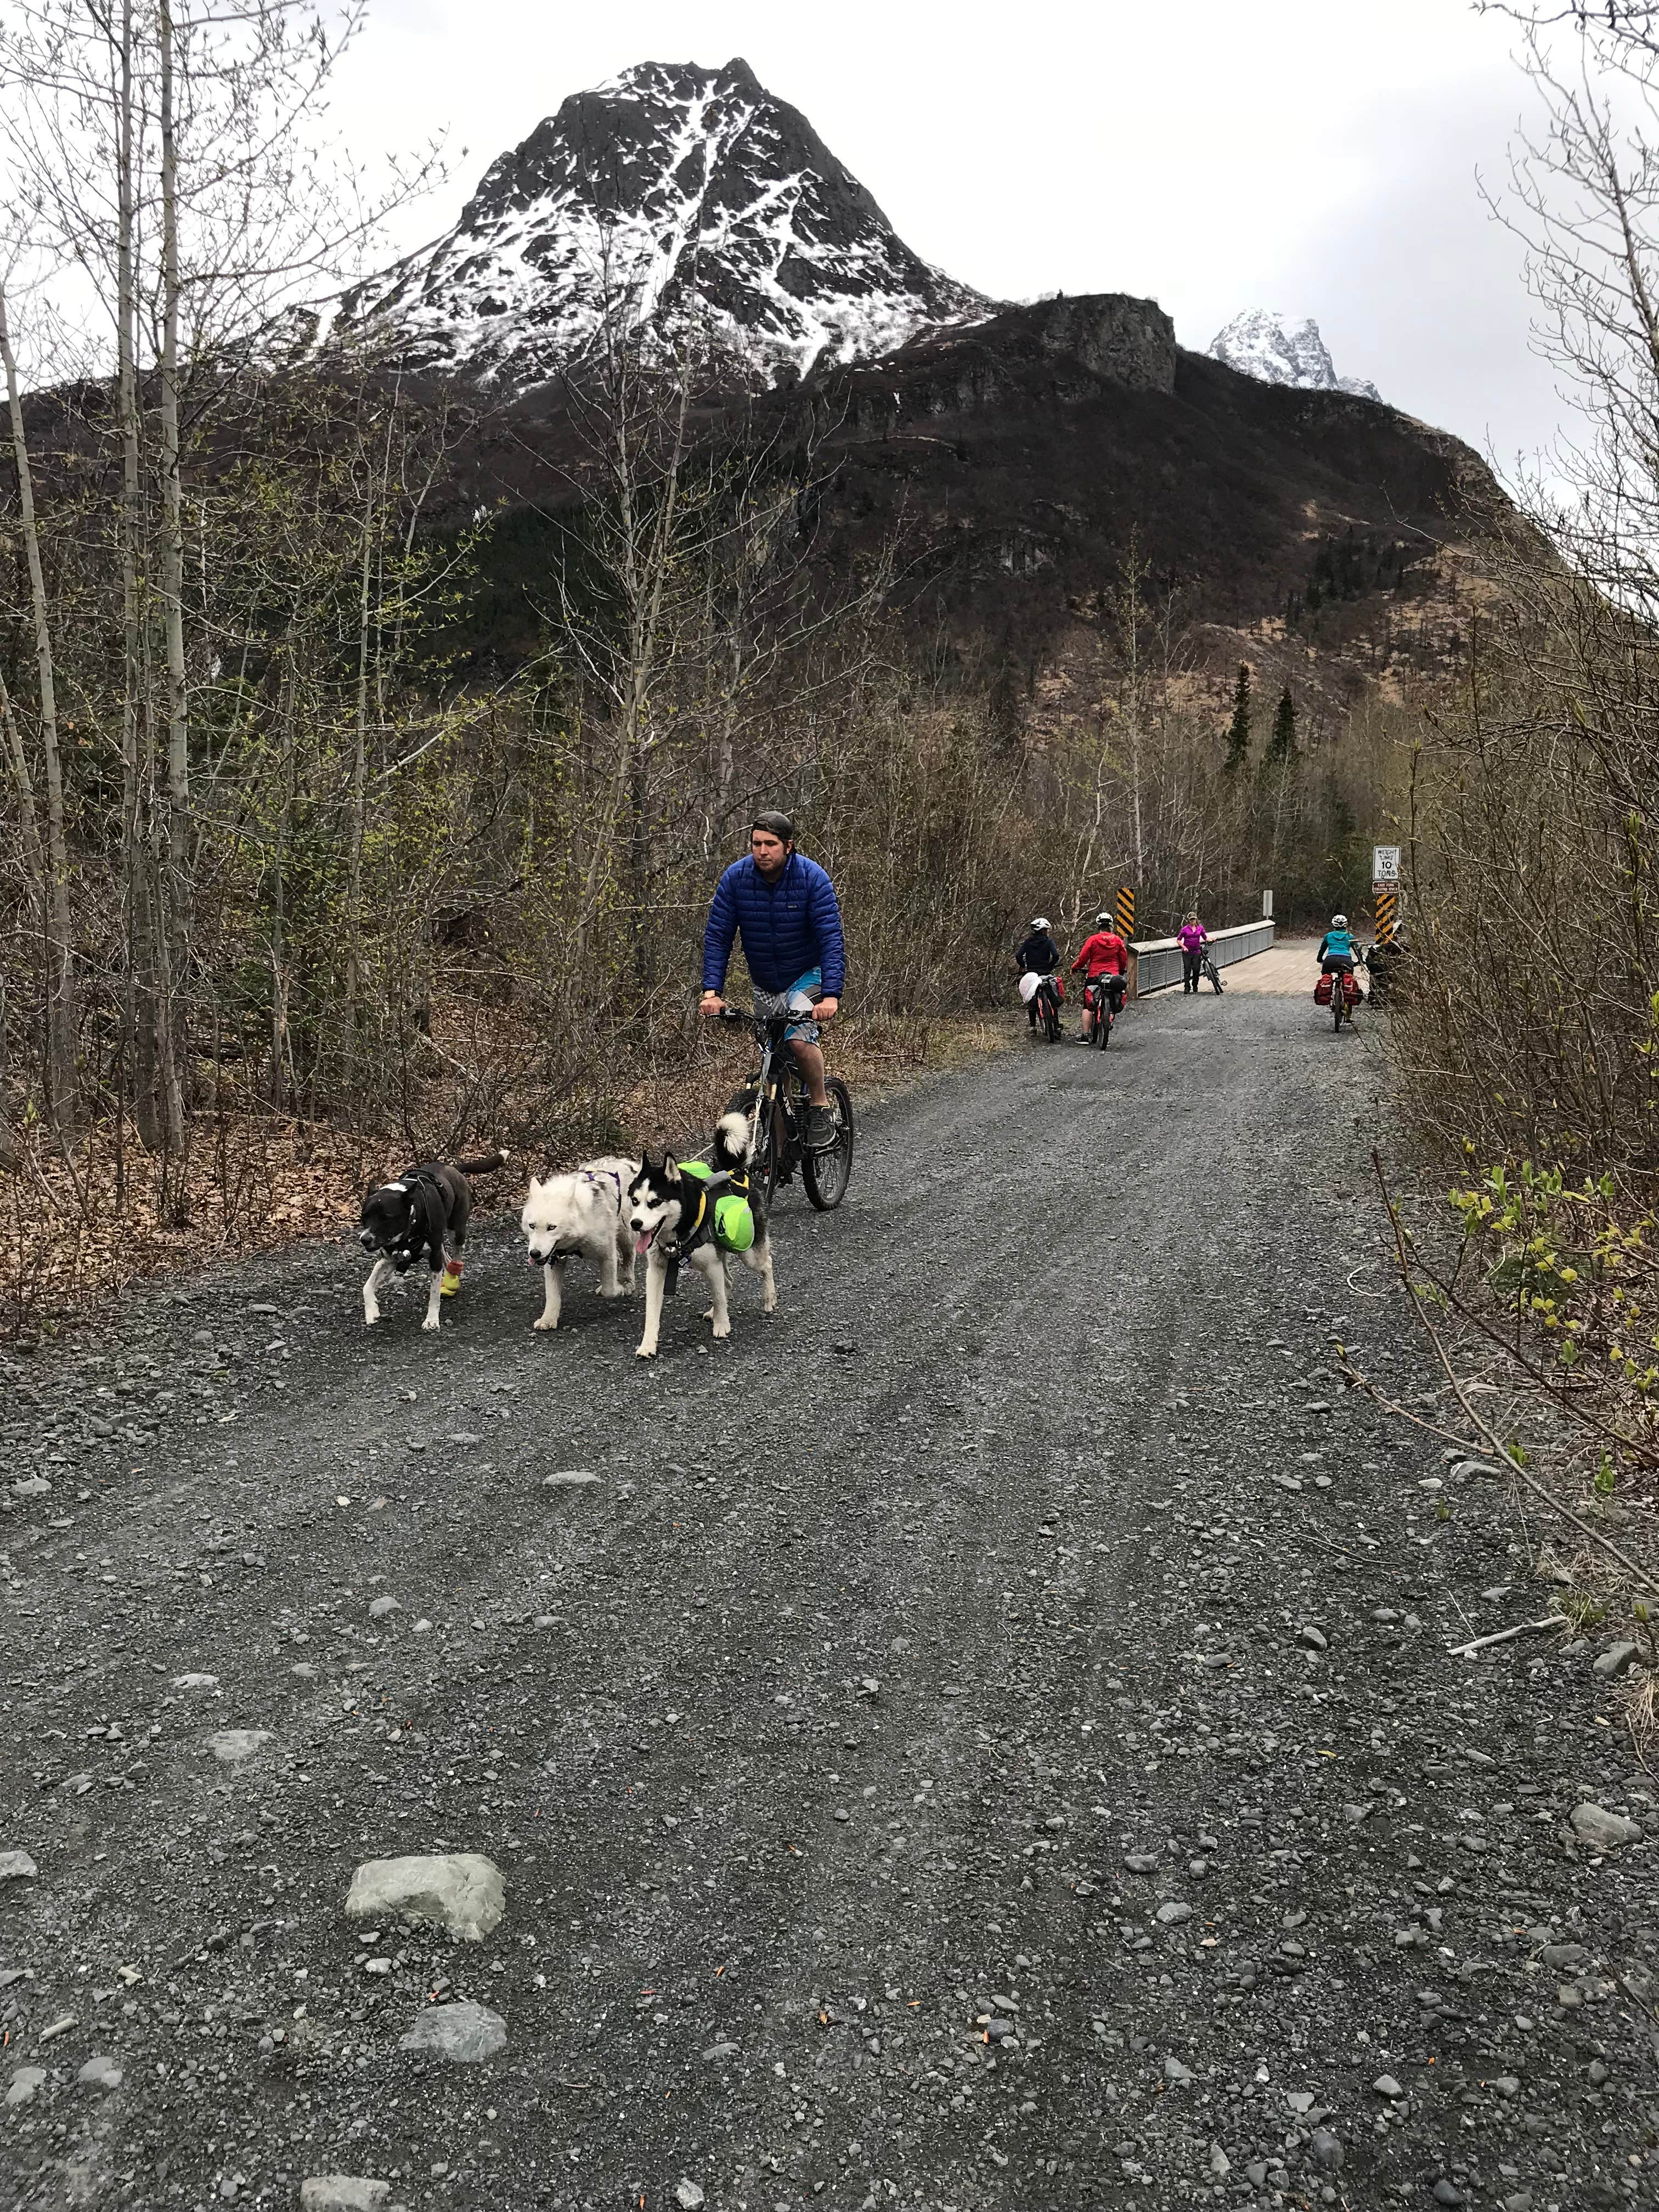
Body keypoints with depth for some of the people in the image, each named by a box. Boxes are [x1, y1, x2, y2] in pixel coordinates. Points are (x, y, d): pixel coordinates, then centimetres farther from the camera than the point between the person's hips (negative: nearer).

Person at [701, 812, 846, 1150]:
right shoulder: (735, 878, -14)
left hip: (808, 974, -3)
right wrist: (711, 991, -25)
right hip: (765, 983, 4)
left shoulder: (812, 878, -21)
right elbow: (717, 937, -13)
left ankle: (821, 1109, -7)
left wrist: (832, 995, -38)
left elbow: (832, 938, -26)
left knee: (799, 1038, -27)